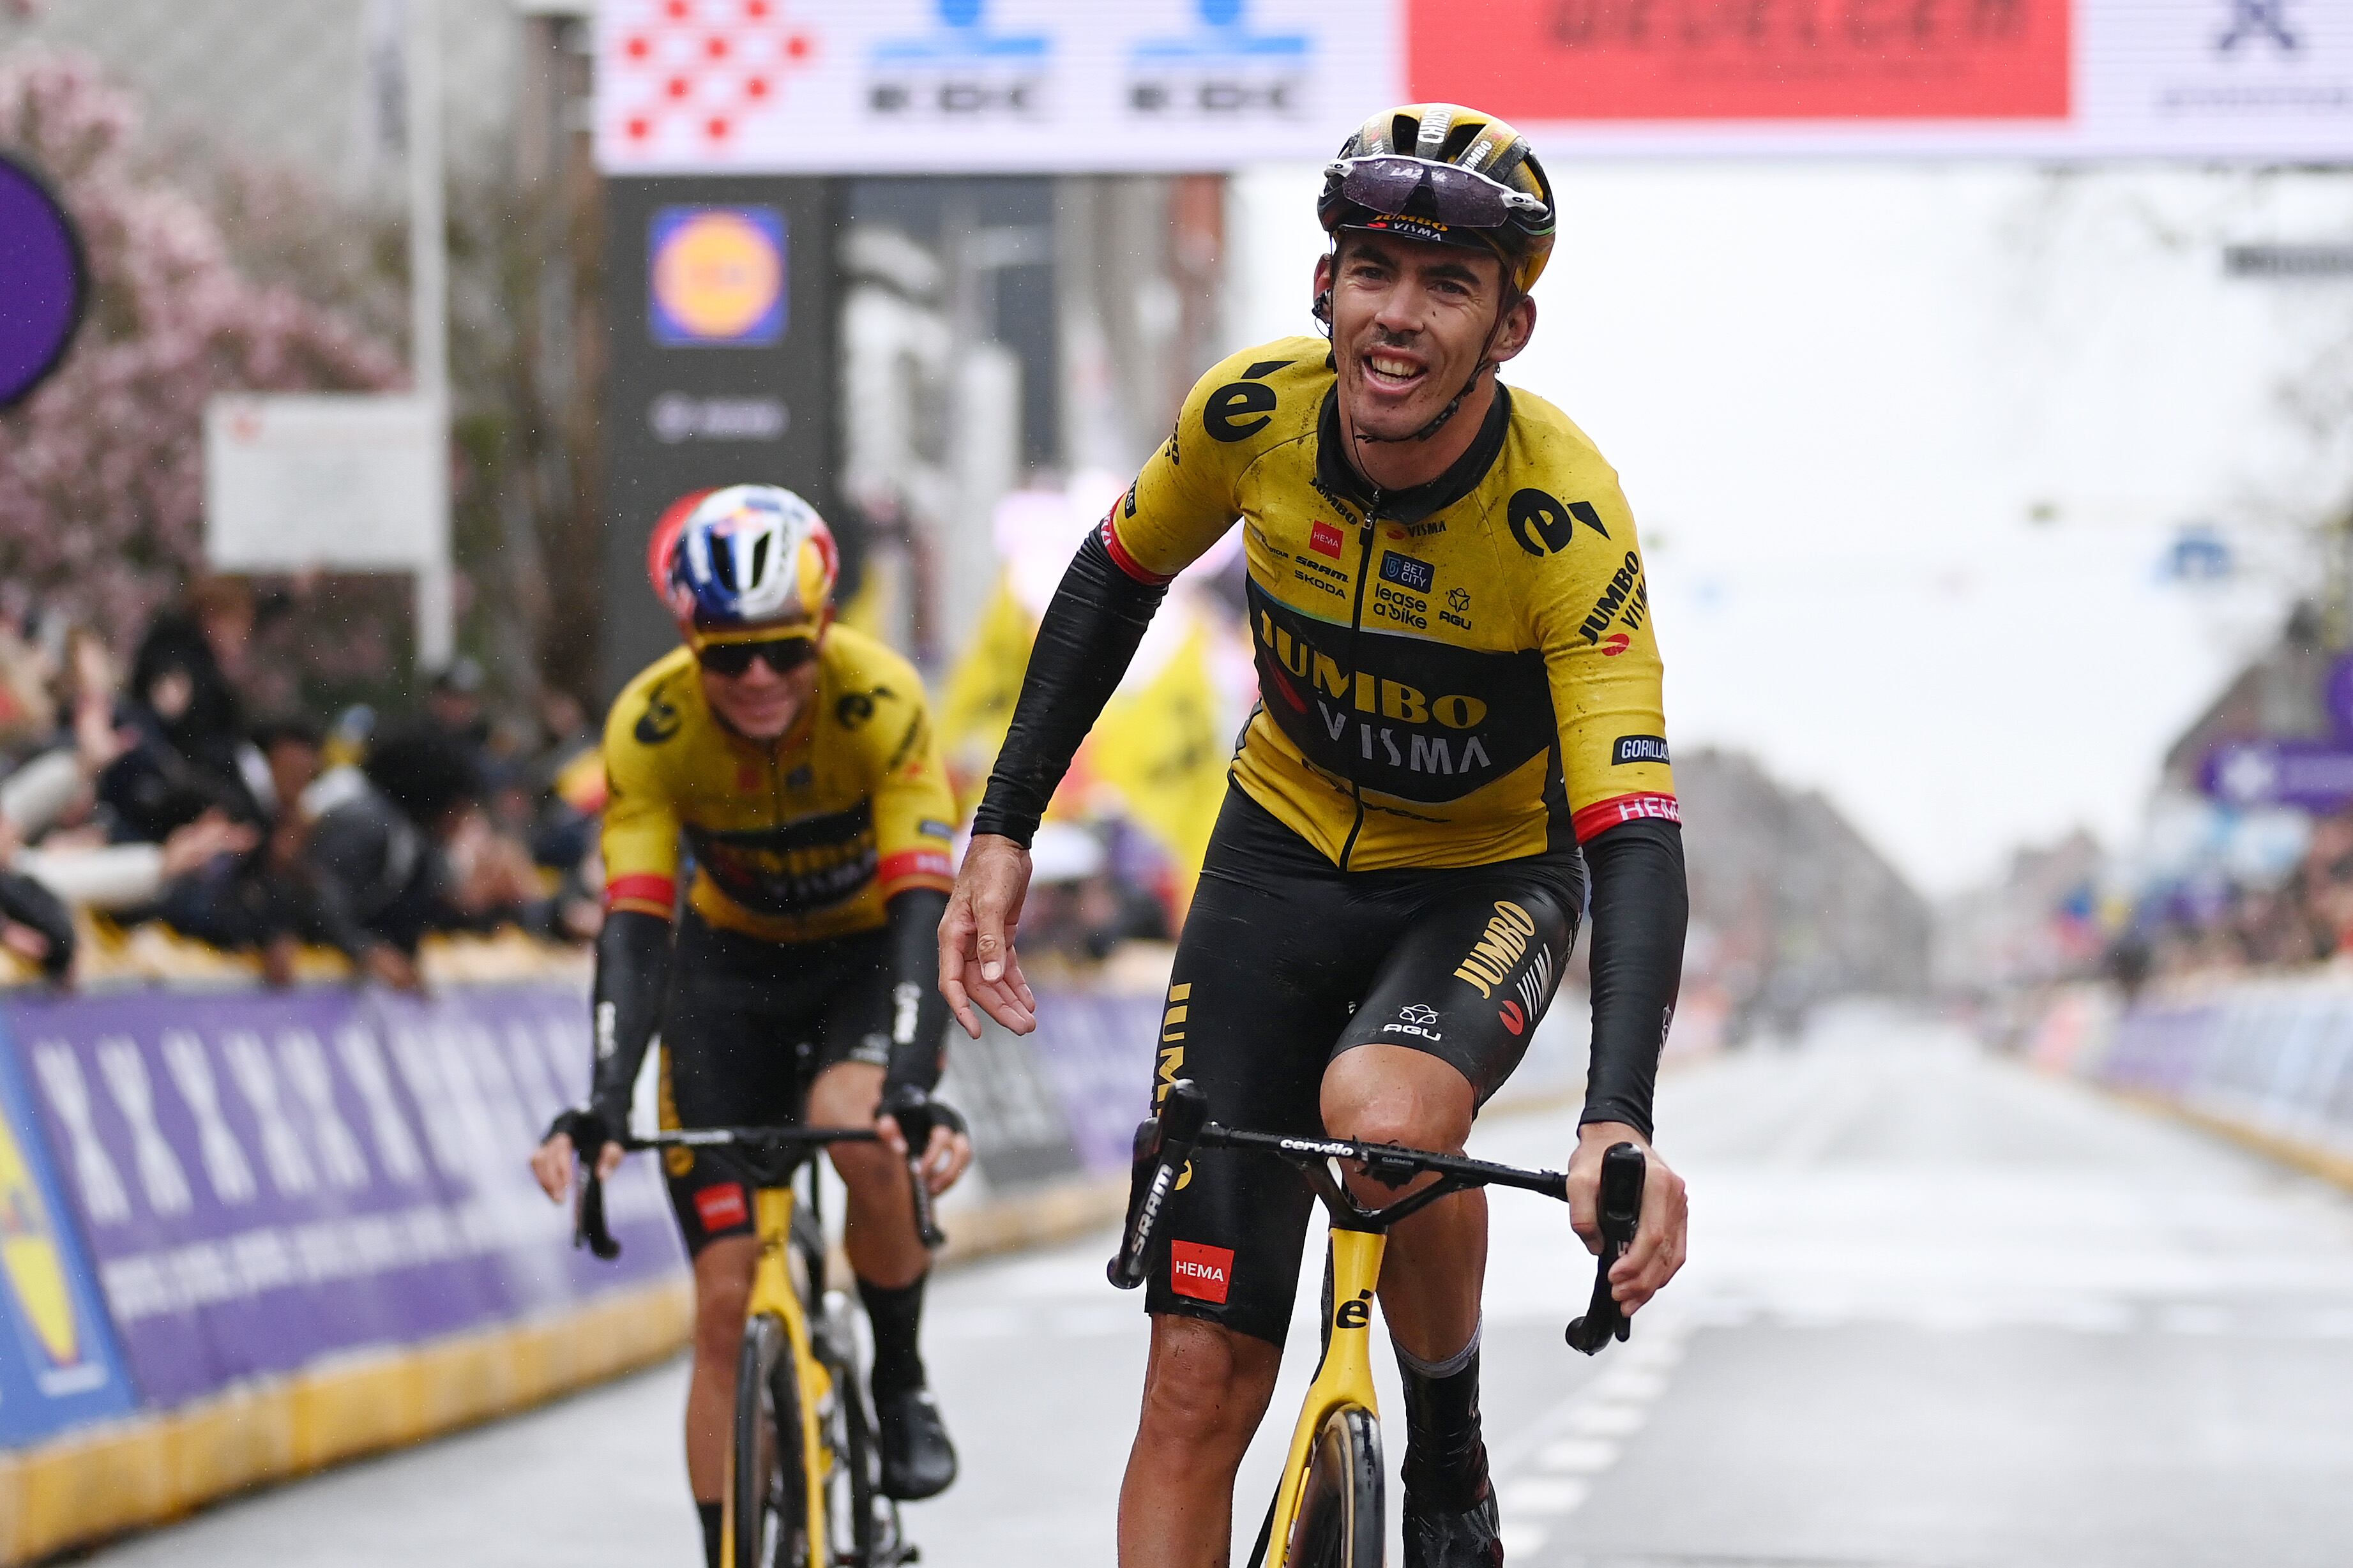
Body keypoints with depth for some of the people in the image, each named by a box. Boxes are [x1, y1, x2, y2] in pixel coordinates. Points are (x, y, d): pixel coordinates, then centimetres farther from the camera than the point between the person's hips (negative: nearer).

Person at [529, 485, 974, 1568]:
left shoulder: (879, 700, -30)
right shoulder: (650, 725, -25)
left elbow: (922, 908, -37)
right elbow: (633, 926, -30)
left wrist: (915, 1085, -51)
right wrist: (604, 1102, -45)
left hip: (871, 953, -2)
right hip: (730, 962, 2)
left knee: (854, 1124, -34)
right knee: (728, 1299, -7)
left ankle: (901, 1385, -10)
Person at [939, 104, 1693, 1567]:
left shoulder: (1564, 515, -29)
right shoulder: (1254, 413, -19)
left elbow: (1636, 839, -34)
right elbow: (1117, 579, 3)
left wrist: (1620, 1120, -48)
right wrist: (1004, 832, -1)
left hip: (1489, 882, -3)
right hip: (1284, 852, 3)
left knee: (1381, 1108, -37)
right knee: (1201, 1379, -6)